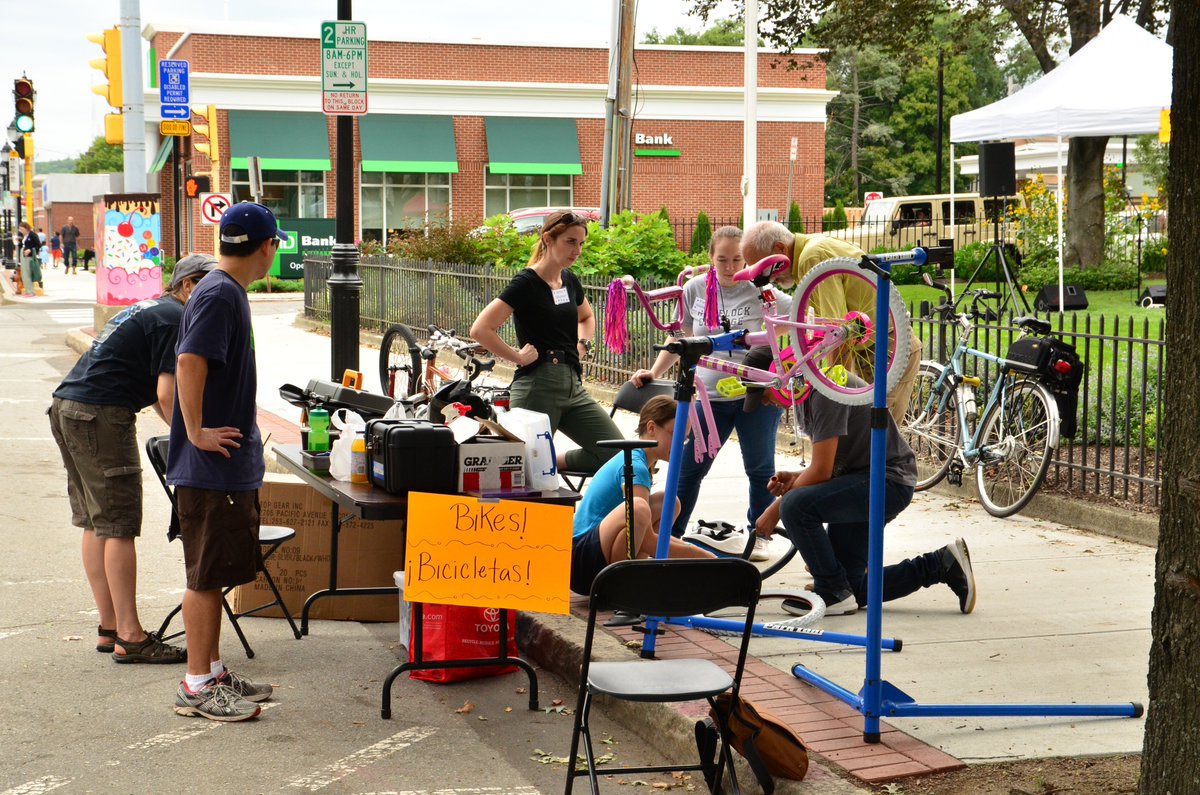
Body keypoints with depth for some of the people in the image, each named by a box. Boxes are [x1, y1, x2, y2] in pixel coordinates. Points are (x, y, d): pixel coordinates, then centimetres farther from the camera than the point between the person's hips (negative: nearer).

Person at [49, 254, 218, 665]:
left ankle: (109, 628, 18)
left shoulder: (149, 309, 24)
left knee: (95, 523, 13)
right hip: (100, 415, -10)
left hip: (66, 407, 10)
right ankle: (129, 638, -5)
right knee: (119, 526, -7)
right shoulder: (176, 320, -8)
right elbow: (167, 394, -16)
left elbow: (153, 390, 28)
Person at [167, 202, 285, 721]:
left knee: (218, 573, 16)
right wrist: (197, 433, -23)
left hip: (231, 465, 10)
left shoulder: (228, 292, 13)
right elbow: (189, 362, -28)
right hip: (211, 466, -10)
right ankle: (197, 686, 6)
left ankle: (213, 672, 25)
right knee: (206, 575, -2)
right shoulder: (219, 295, -17)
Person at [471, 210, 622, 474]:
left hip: (573, 386, 7)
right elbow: (480, 329, -19)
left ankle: (551, 461, 12)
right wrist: (518, 356, -13)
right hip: (537, 386, -7)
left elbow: (587, 317, 34)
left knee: (618, 453, 0)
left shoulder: (570, 281, 11)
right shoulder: (526, 283, -10)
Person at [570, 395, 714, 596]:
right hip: (579, 559, -10)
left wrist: (692, 550, 13)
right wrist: (702, 556, -13)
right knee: (637, 507, -35)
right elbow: (648, 543, -19)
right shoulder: (634, 467, -15)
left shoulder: (633, 459, 15)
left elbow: (649, 534, 24)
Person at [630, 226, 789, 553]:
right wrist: (653, 373, 5)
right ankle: (669, 535, 15)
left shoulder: (760, 292, -5)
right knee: (688, 468, 4)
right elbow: (681, 339, 12)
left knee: (760, 469, 5)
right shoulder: (696, 289, 2)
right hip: (710, 397, 2)